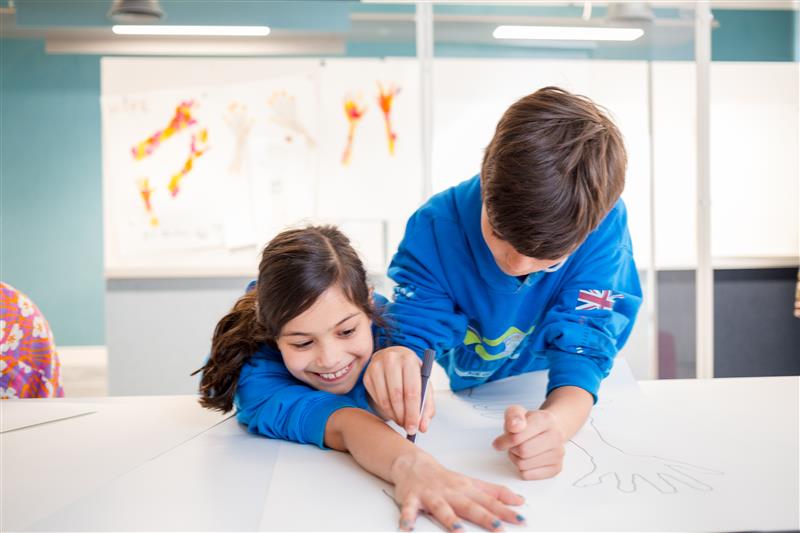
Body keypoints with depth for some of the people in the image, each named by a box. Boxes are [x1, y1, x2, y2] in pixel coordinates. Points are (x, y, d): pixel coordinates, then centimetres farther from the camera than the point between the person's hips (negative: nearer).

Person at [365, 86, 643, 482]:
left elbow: (581, 353, -25)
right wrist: (398, 380, -44)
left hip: (560, 404, -1)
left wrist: (553, 423, -46)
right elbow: (412, 335, -20)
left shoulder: (605, 225, -23)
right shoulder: (436, 225, -22)